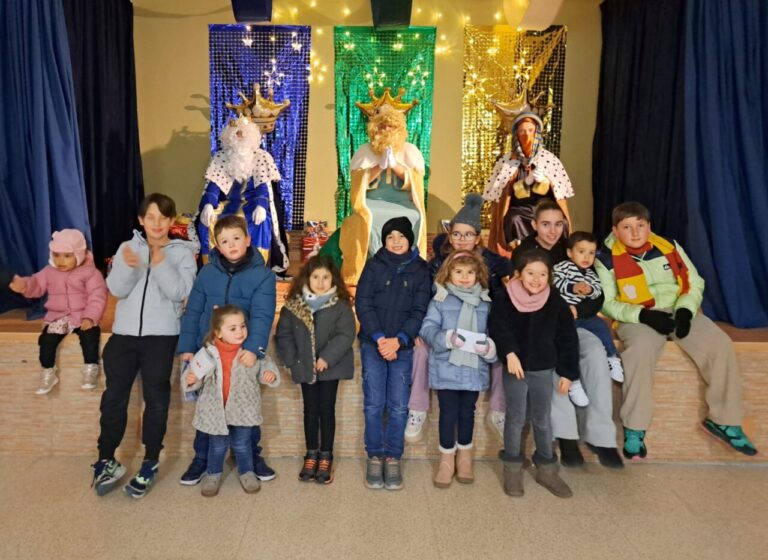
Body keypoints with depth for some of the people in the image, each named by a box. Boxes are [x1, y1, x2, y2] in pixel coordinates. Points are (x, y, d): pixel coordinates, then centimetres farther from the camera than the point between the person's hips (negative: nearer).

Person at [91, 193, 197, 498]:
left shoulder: (182, 252, 3)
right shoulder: (127, 248, 11)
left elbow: (180, 293, -10)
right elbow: (116, 290, 0)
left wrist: (161, 264, -22)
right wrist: (128, 266, -20)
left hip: (161, 335, -2)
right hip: (124, 333, 3)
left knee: (156, 398, -2)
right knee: (114, 397, -1)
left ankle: (150, 464, 11)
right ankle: (106, 461, 13)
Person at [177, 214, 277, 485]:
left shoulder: (262, 275, -7)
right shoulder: (207, 273, 1)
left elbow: (262, 316, -17)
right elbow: (193, 312, 3)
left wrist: (254, 348, -30)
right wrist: (187, 347, -3)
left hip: (244, 354, -2)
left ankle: (253, 456, 29)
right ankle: (202, 458, 28)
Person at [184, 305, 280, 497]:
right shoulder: (208, 352, -12)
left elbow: (265, 365, 2)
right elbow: (198, 379, -1)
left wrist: (270, 374, -20)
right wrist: (191, 380, -23)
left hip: (243, 408, 0)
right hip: (215, 409, 0)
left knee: (242, 443, 16)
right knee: (217, 445, 15)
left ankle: (247, 472, 37)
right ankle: (213, 474, 38)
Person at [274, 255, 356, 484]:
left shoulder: (341, 306, -8)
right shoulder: (293, 305, -1)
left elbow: (346, 335, -14)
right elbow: (283, 334, 2)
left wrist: (327, 358, -20)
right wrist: (292, 360, -7)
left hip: (330, 367, -2)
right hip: (306, 368, 2)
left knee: (327, 410, 7)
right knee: (310, 410, 13)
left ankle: (326, 457, 20)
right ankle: (311, 455, 26)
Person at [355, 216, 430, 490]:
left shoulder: (420, 269, 3)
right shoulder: (374, 265, 2)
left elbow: (419, 311, -1)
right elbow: (362, 303, -3)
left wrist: (398, 341, -13)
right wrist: (379, 338, -13)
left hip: (402, 347, 1)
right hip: (373, 345, 0)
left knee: (398, 407, 3)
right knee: (374, 405, 1)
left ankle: (393, 458, 16)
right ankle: (375, 457, 14)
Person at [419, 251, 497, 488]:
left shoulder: (485, 302, 6)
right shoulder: (441, 299, -2)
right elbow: (427, 329, -10)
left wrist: (490, 348, -15)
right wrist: (447, 338, -27)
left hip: (474, 369, 2)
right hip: (446, 368, -2)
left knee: (467, 413, 15)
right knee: (448, 413, 7)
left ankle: (464, 457, 34)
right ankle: (447, 459, 24)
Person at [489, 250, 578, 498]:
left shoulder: (556, 303, -2)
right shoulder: (505, 300, -7)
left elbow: (568, 339, 2)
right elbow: (497, 327, -15)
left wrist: (567, 372, 1)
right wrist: (509, 353, -29)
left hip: (544, 370, 2)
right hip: (514, 369, -2)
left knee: (542, 420, 11)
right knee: (515, 419, 6)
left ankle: (547, 469, 26)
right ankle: (512, 469, 20)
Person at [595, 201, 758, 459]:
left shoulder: (670, 247, 7)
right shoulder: (607, 259, -4)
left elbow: (695, 283, 8)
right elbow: (607, 303, -7)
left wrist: (685, 310, -12)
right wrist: (644, 315, -21)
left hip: (679, 312, 4)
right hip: (637, 319, -4)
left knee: (721, 344, -18)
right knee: (640, 351, -36)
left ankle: (723, 420, 0)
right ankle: (634, 429, -23)